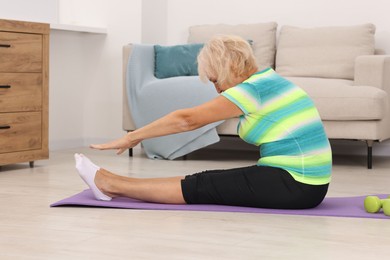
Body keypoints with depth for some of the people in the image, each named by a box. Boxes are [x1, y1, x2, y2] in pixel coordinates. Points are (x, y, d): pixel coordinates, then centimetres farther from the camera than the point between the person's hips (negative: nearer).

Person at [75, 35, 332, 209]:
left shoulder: (253, 89, -14)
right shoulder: (268, 80, 14)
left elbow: (187, 119, -11)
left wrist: (131, 137, -3)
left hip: (294, 185, -9)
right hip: (306, 182, 9)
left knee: (200, 187, -1)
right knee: (205, 180, 11)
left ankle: (113, 185, 11)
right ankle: (116, 185, 18)